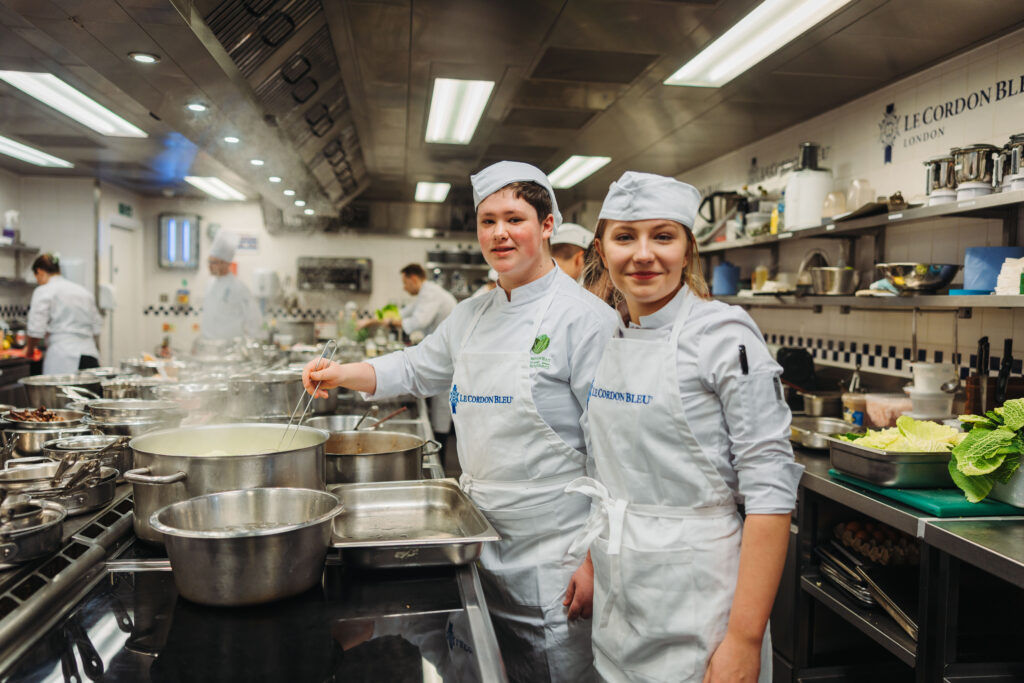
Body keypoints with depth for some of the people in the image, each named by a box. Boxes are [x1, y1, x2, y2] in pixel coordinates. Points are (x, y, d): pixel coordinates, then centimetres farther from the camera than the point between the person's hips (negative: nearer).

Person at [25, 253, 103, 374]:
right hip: (90, 356, 6)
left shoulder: (44, 291, 1)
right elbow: (97, 329, 19)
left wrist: (29, 349, 12)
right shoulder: (83, 290, 18)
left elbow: (36, 329, -7)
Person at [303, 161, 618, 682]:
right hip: (482, 544, 7)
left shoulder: (584, 317, -15)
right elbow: (418, 368, 23)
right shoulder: (472, 315, 7)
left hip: (554, 560, -6)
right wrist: (342, 374, 8)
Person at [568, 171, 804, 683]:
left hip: (696, 602, -6)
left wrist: (745, 638, -20)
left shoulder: (725, 335, -15)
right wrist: (592, 563, 13)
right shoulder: (610, 343, 5)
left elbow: (771, 488, -18)